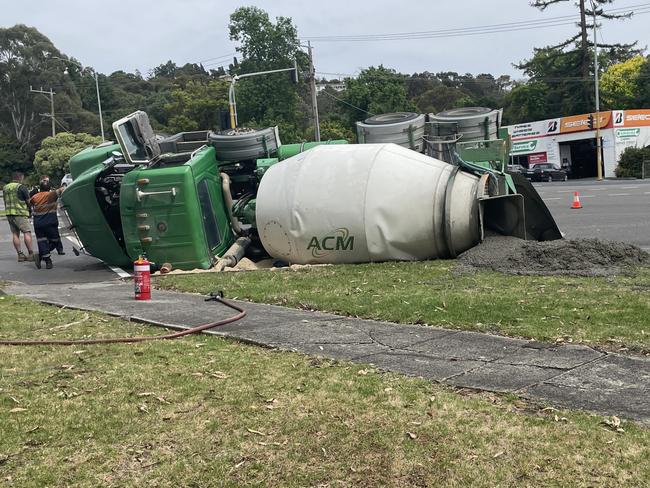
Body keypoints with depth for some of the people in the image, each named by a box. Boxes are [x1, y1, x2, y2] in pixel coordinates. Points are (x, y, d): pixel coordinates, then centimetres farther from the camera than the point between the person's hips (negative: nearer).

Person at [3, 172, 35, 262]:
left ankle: (20, 255, 6)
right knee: (27, 232, -6)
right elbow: (28, 201, -5)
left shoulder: (5, 188, 14)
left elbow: (5, 201, 19)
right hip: (20, 213, -7)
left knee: (15, 233, 7)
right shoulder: (21, 187, -8)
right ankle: (30, 254, -11)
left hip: (9, 213, 7)